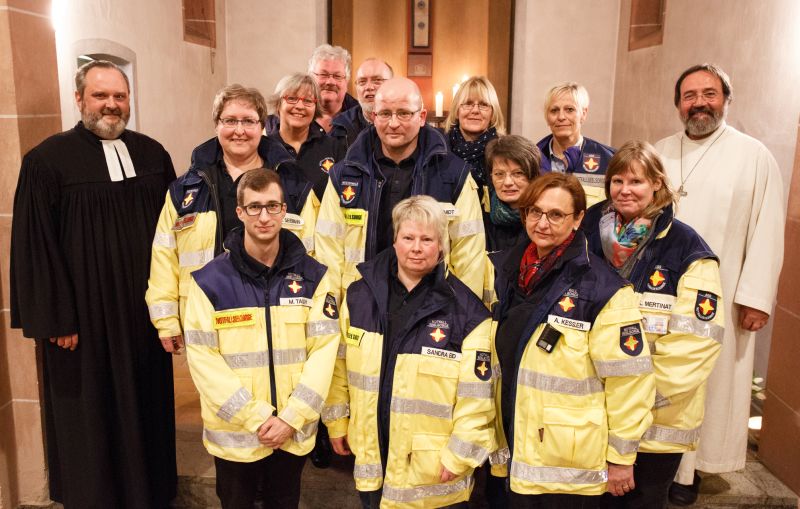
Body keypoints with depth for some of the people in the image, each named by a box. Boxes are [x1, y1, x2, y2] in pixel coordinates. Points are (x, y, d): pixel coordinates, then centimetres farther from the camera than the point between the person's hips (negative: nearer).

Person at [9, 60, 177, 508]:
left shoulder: (152, 154, 6)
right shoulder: (48, 160, -7)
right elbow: (36, 246, -9)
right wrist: (56, 318, -11)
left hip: (145, 312, 4)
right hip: (84, 315, -4)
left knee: (146, 404, 16)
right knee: (91, 414, 10)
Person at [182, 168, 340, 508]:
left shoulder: (312, 275, -4)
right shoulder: (210, 280, -10)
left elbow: (324, 348, -7)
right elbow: (202, 357, -12)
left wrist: (292, 417, -13)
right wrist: (256, 417, -15)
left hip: (295, 431, 2)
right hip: (234, 432, -1)